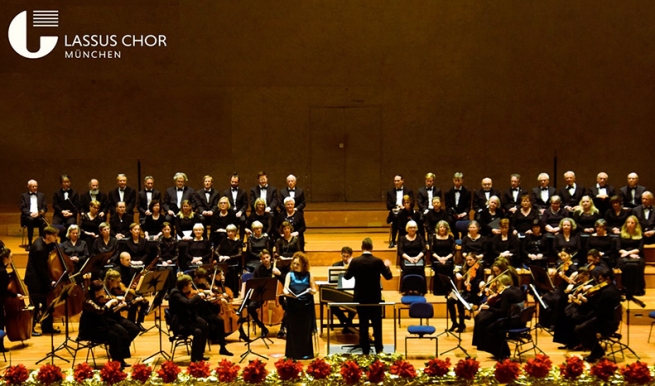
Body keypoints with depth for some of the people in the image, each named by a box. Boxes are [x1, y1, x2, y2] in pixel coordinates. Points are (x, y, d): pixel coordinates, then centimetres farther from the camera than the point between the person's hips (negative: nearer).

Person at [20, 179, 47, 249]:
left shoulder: (41, 195, 21)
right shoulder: (24, 196, 13)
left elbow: (45, 207, 12)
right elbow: (22, 208, 2)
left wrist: (39, 213, -10)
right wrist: (30, 213, -17)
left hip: (39, 216, 2)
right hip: (28, 216, -2)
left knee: (43, 221, -34)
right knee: (30, 220, -37)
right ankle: (29, 244, -34)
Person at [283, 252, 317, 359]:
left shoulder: (309, 275, 9)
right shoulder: (290, 275, 8)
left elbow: (314, 290, 7)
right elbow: (285, 288, -3)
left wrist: (311, 291, -17)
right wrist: (287, 293, -26)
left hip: (306, 306, 0)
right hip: (293, 307, 0)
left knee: (305, 329, 2)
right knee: (293, 329, 2)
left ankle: (305, 353, 11)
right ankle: (293, 353, 11)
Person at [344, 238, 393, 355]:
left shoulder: (355, 261, -12)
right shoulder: (378, 262, -13)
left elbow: (347, 276, -1)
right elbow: (388, 276, -2)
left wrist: (350, 265, 16)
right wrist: (387, 266, 17)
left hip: (360, 298, 0)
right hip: (375, 297, 0)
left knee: (363, 324, 8)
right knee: (377, 323, 14)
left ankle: (365, 350, 11)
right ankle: (379, 348, 19)